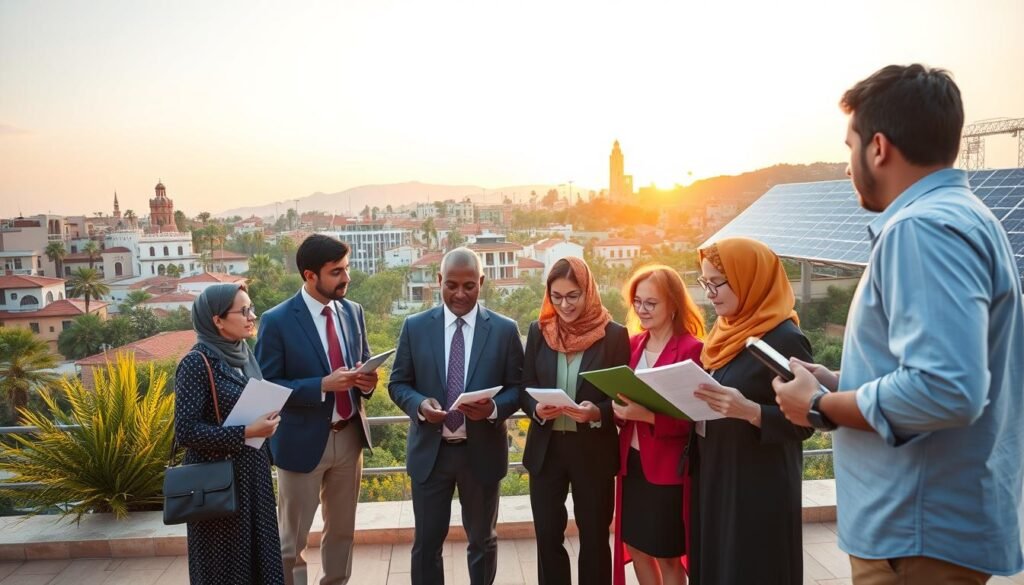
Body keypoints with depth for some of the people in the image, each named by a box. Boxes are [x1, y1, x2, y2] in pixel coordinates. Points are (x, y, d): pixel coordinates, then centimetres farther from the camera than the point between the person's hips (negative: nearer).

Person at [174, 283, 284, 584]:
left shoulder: (244, 354, 5)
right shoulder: (197, 362, -17)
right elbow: (185, 431, -21)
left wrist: (266, 424, 3)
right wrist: (246, 432, -24)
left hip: (252, 472, 7)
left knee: (258, 554, 15)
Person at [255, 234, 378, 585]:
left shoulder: (353, 311, 2)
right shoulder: (277, 321, -15)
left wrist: (366, 381, -12)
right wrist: (324, 385, -26)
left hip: (350, 436, 5)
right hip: (303, 441, -5)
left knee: (342, 529, 21)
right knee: (291, 539, 11)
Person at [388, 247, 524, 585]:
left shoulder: (505, 330, -3)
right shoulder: (415, 327, 0)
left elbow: (517, 388, -1)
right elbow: (398, 383, 3)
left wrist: (494, 408, -22)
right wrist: (419, 404, -18)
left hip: (482, 451, 0)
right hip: (430, 451, 1)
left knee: (483, 540, 18)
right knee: (426, 542, 12)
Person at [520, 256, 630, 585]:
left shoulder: (614, 335, -7)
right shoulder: (538, 331, 2)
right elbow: (525, 388, 5)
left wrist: (598, 413, -24)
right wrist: (537, 409, -16)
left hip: (594, 449, -2)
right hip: (546, 447, 2)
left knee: (594, 537, 12)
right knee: (547, 536, 11)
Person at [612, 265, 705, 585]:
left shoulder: (692, 349, -14)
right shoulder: (633, 345, 5)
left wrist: (646, 414, -27)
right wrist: (619, 408, -10)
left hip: (669, 465, -6)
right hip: (633, 460, 6)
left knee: (667, 554, 9)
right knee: (635, 544, 17)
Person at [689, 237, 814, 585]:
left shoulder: (785, 339, -15)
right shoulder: (725, 333, 9)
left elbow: (803, 423, -15)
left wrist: (749, 411, -30)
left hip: (760, 488, -7)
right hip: (712, 480, 7)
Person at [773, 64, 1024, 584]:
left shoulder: (923, 227, -21)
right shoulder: (961, 215, 12)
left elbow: (945, 389, -31)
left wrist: (822, 407, -17)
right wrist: (837, 383, 12)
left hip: (920, 530, -10)